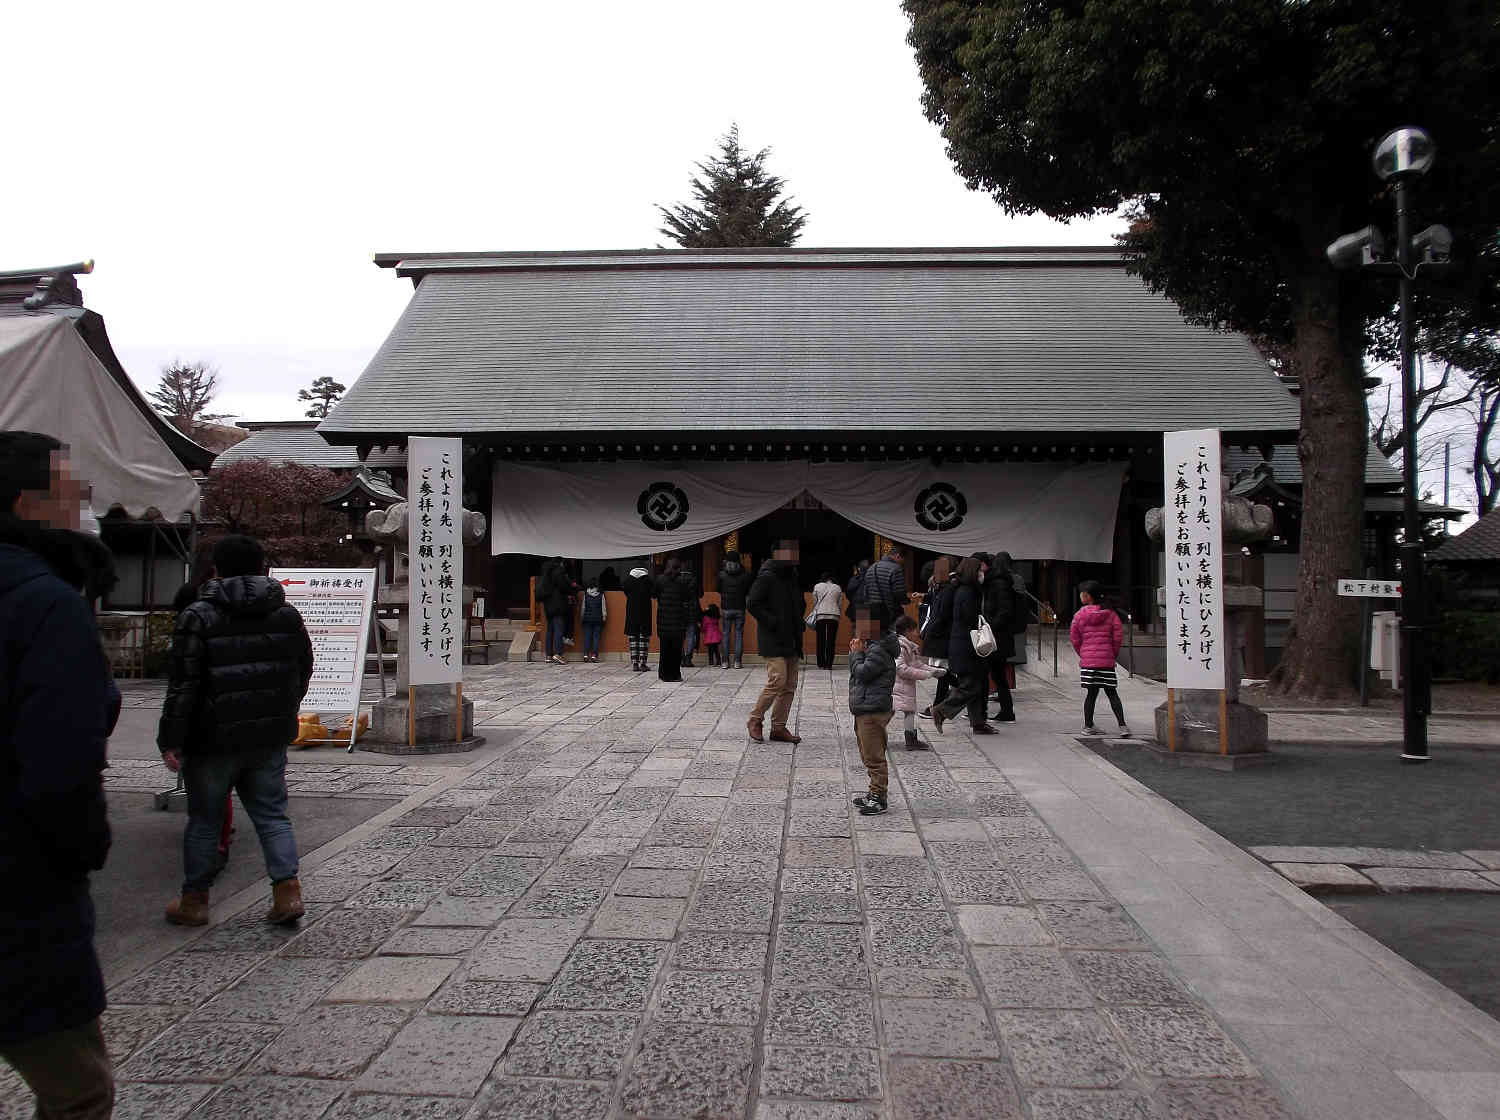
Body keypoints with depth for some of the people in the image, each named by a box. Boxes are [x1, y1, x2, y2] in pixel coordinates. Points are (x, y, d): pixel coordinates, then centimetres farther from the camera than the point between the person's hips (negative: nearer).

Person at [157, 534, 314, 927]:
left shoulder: (198, 617, -10)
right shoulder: (287, 614, 5)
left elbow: (183, 684, -13)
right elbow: (302, 674, 12)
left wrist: (170, 740, -8)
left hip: (214, 738, -4)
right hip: (270, 737, 4)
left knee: (203, 820, 11)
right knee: (271, 814, 11)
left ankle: (194, 900, 22)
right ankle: (287, 890, 2)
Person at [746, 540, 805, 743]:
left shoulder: (792, 577, 16)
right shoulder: (767, 577, -10)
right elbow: (752, 603, -16)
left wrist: (800, 623, 15)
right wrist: (772, 622, -18)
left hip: (791, 642, 8)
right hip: (773, 642, -8)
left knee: (790, 686, 7)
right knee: (777, 681, -14)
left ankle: (778, 727, 14)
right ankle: (755, 720, 4)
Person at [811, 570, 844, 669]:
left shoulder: (817, 586, 8)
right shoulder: (838, 588, 10)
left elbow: (814, 602, 9)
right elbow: (840, 604, 12)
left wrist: (813, 613, 20)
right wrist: (839, 614, 21)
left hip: (820, 616, 0)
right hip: (834, 616, 1)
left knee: (821, 640, 2)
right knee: (831, 641, 1)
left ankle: (821, 664, 0)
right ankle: (829, 664, -2)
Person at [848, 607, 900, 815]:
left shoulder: (879, 650, -16)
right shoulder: (872, 646, 16)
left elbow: (862, 672, -21)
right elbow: (857, 672, 17)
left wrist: (856, 652, -7)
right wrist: (857, 652, 2)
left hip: (873, 711, -11)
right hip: (864, 710, 11)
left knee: (873, 756, -6)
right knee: (869, 755, 17)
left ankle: (878, 798, 0)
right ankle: (875, 794, 26)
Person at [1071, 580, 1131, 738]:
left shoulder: (1080, 615, -2)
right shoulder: (1109, 614, 1)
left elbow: (1074, 638, 2)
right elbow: (1119, 635, 0)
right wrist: (1114, 654, 12)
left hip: (1087, 660, 0)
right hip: (1107, 660, 0)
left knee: (1091, 692, 9)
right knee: (1112, 694, 5)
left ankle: (1088, 726, 14)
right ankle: (1122, 726, -4)